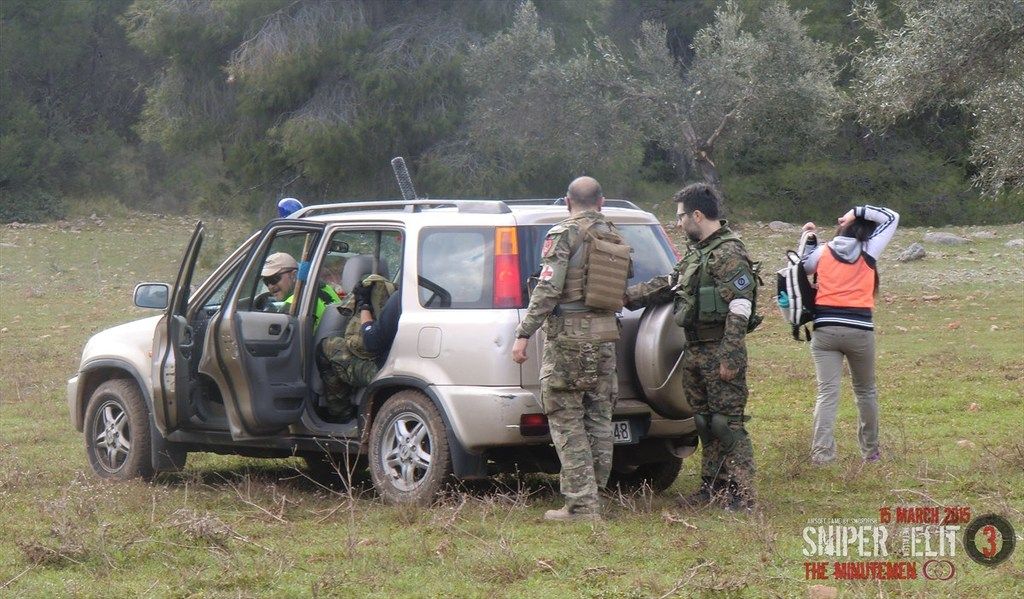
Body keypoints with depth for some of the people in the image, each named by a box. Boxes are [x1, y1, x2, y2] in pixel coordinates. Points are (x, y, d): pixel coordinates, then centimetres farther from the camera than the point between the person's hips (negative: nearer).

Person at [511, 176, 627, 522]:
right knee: (599, 419, 12)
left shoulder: (564, 234, -9)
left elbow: (548, 289, -16)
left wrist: (524, 334, -14)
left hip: (569, 335, -6)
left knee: (567, 422, -4)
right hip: (605, 334, 7)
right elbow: (623, 289, 16)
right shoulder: (614, 236, 11)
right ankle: (594, 492, 16)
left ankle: (581, 504, -7)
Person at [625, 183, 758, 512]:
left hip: (719, 351, -9)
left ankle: (741, 494, -7)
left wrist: (729, 358, -23)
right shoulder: (696, 253, 16)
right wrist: (625, 298, 23)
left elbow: (739, 309, -20)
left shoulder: (729, 254, -14)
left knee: (728, 423, -9)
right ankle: (713, 486, 22)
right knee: (704, 421, 14)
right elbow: (666, 285, 26)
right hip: (694, 351, 9)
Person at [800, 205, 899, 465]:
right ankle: (870, 451, 27)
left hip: (825, 329, 1)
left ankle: (821, 452, -20)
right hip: (859, 330, -1)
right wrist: (859, 212, 5)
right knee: (866, 391, 17)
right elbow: (892, 218, 9)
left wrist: (808, 240, 26)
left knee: (827, 392, -5)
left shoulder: (822, 252, 5)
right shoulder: (868, 252, 2)